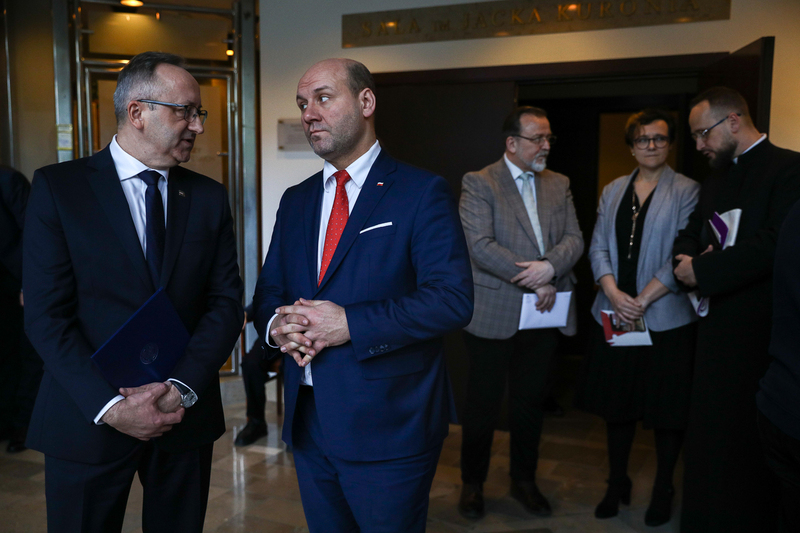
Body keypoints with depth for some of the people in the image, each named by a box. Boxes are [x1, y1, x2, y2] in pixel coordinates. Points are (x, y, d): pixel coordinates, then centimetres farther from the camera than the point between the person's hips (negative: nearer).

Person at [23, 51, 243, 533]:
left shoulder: (209, 197, 4)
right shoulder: (58, 187, -4)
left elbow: (227, 302, 0)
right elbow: (46, 314, -9)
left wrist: (184, 387, -13)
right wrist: (109, 406, -17)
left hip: (186, 417, 3)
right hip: (88, 421, -2)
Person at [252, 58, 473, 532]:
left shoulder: (423, 193, -9)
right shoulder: (296, 201, 11)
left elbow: (453, 300, -18)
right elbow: (268, 292, 12)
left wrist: (350, 324, -23)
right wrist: (277, 325, -11)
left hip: (388, 425, -5)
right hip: (308, 420, 6)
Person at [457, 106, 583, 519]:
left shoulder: (559, 184, 11)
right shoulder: (478, 183, -6)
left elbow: (574, 239, 4)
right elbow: (481, 246, -17)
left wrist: (550, 267, -18)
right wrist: (534, 282, -17)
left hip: (543, 315, 5)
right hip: (494, 314, -5)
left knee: (531, 401, 16)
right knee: (483, 404, 8)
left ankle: (524, 480, 34)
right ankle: (472, 483, 27)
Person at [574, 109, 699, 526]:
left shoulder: (686, 191, -3)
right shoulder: (613, 190, 11)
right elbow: (598, 247, 5)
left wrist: (643, 299, -17)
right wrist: (614, 294, -11)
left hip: (665, 318, -4)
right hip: (615, 316, 4)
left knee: (667, 411, 7)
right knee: (617, 405, 12)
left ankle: (663, 491, 26)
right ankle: (617, 484, 29)